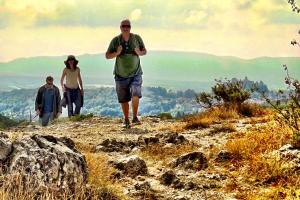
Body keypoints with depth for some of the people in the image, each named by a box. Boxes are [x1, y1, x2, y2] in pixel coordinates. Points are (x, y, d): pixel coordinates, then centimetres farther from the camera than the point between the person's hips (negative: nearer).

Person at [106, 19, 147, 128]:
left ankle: (135, 117, -1)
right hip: (121, 75, 1)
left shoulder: (137, 38, -3)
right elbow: (107, 55, -1)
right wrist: (117, 53, -20)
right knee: (123, 99, 6)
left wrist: (139, 53, -15)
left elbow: (145, 51, 7)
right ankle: (126, 120, 23)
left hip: (135, 73, -1)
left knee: (135, 95, -19)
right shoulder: (115, 40, -5)